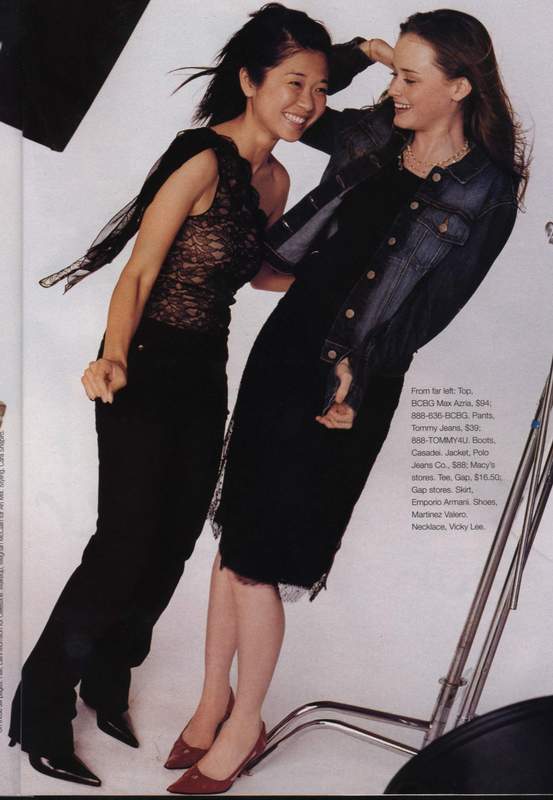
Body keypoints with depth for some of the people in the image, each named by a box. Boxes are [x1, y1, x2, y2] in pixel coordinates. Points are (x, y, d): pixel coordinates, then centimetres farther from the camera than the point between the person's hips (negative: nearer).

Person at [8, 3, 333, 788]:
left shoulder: (275, 179, 7)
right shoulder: (202, 161, -17)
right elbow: (139, 273, -21)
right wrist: (114, 357, -36)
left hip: (206, 376, 8)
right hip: (148, 375, -8)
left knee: (175, 541, 13)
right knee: (126, 545, -5)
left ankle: (107, 681, 34)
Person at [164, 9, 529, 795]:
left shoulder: (487, 192, -8)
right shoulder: (373, 135, 6)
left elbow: (433, 305, -10)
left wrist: (359, 375, -13)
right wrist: (354, 53, 13)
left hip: (354, 383, -5)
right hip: (284, 345, 6)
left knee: (256, 559, -2)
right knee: (234, 534, 9)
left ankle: (243, 728, 20)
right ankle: (213, 704, 27)